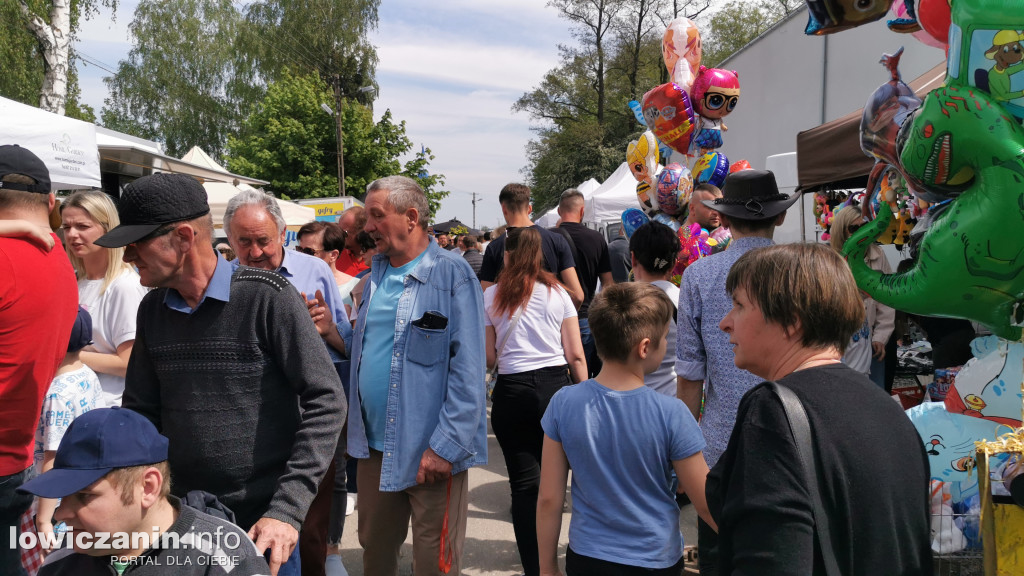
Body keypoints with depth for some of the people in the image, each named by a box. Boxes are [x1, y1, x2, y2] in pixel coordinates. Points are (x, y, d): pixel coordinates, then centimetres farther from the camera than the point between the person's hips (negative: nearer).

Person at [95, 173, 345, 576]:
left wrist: (288, 509, -21)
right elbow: (141, 411, 9)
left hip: (263, 520, -5)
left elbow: (326, 401, -17)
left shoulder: (266, 297, -15)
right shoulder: (153, 310, 2)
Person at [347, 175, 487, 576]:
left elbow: (467, 371, -16)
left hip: (431, 451, -6)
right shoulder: (374, 275, 9)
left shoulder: (452, 275, -13)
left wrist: (446, 445, -19)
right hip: (374, 446, 6)